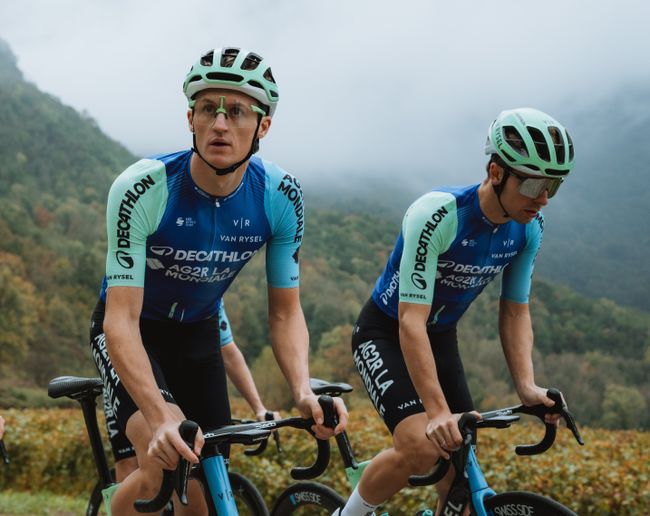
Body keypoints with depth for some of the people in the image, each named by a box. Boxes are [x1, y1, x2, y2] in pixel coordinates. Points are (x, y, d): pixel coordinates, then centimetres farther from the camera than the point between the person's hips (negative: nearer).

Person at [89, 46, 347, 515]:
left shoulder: (281, 196, -20)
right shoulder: (142, 190, -31)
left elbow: (285, 311, -12)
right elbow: (121, 319, -35)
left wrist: (303, 389, -33)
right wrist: (161, 419, -50)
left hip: (197, 333, 4)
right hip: (132, 330, -4)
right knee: (165, 465, -28)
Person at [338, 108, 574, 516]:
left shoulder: (530, 226, -12)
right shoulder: (439, 215, -32)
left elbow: (516, 312, -3)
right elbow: (411, 321, -35)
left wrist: (527, 386, -20)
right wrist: (438, 412, -42)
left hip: (442, 339, 7)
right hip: (387, 334, -6)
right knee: (421, 448, -27)